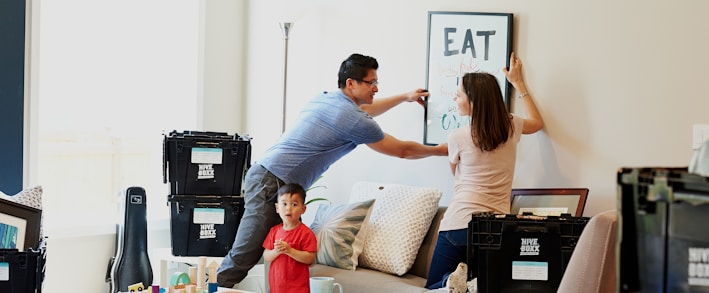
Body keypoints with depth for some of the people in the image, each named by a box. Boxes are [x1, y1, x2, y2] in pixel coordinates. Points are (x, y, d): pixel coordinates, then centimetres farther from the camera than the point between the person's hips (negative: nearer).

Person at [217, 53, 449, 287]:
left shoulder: (325, 98, 15)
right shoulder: (354, 121, -10)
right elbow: (402, 150, 3)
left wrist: (404, 97, 44)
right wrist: (440, 150, 19)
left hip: (263, 174, 10)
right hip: (272, 184, -10)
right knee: (242, 258, -10)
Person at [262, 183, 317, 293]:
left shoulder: (306, 233, -7)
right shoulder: (274, 231, 9)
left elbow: (310, 258, -14)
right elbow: (266, 257, 8)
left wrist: (289, 250, -21)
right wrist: (276, 252, -14)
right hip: (276, 284, 5)